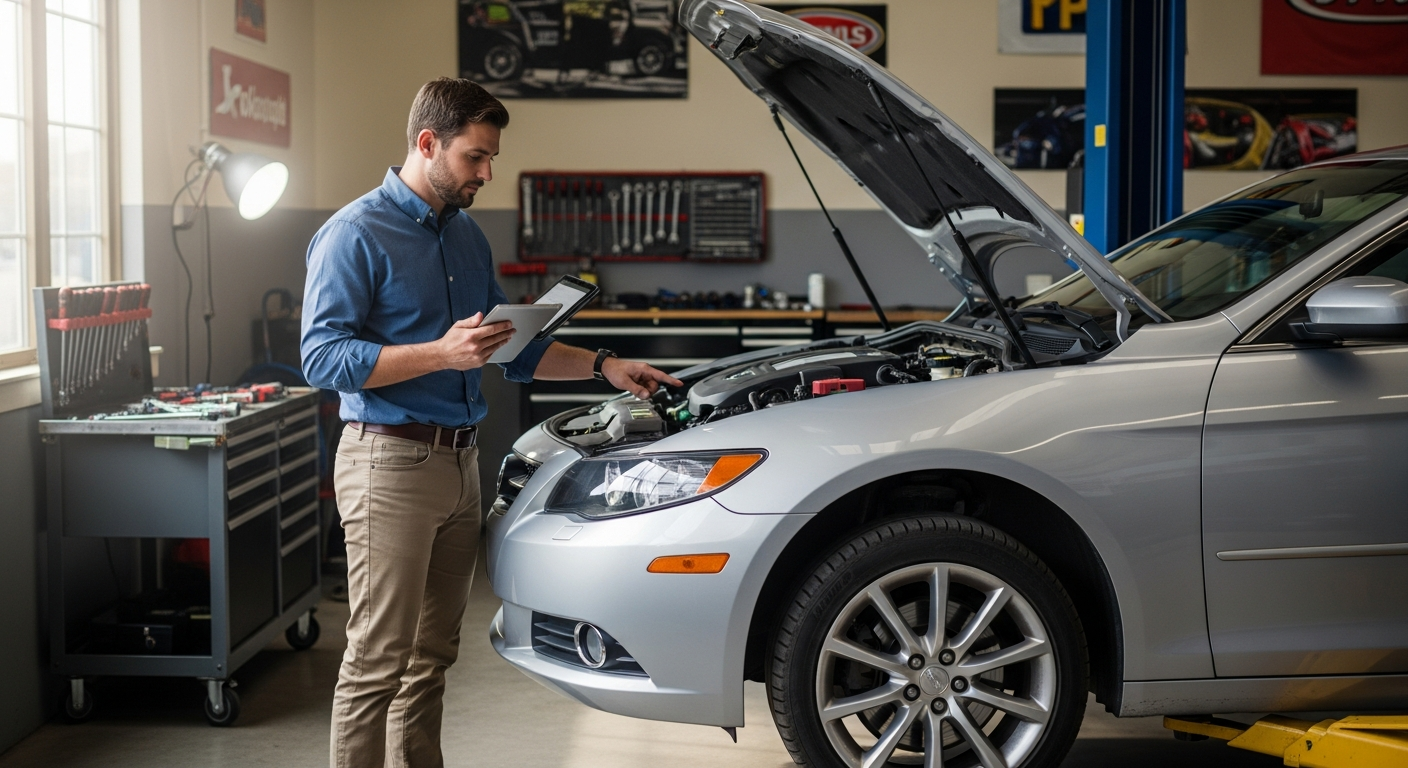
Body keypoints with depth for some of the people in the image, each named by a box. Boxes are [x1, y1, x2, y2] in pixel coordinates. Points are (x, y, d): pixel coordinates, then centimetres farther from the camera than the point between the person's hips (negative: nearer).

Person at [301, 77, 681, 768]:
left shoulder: (466, 236, 17)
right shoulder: (356, 235, -9)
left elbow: (516, 350, 23)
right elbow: (322, 357, -17)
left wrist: (605, 367, 12)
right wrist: (442, 354, -23)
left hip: (459, 462, 8)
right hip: (390, 460, -8)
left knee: (432, 655, 14)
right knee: (378, 660, -6)